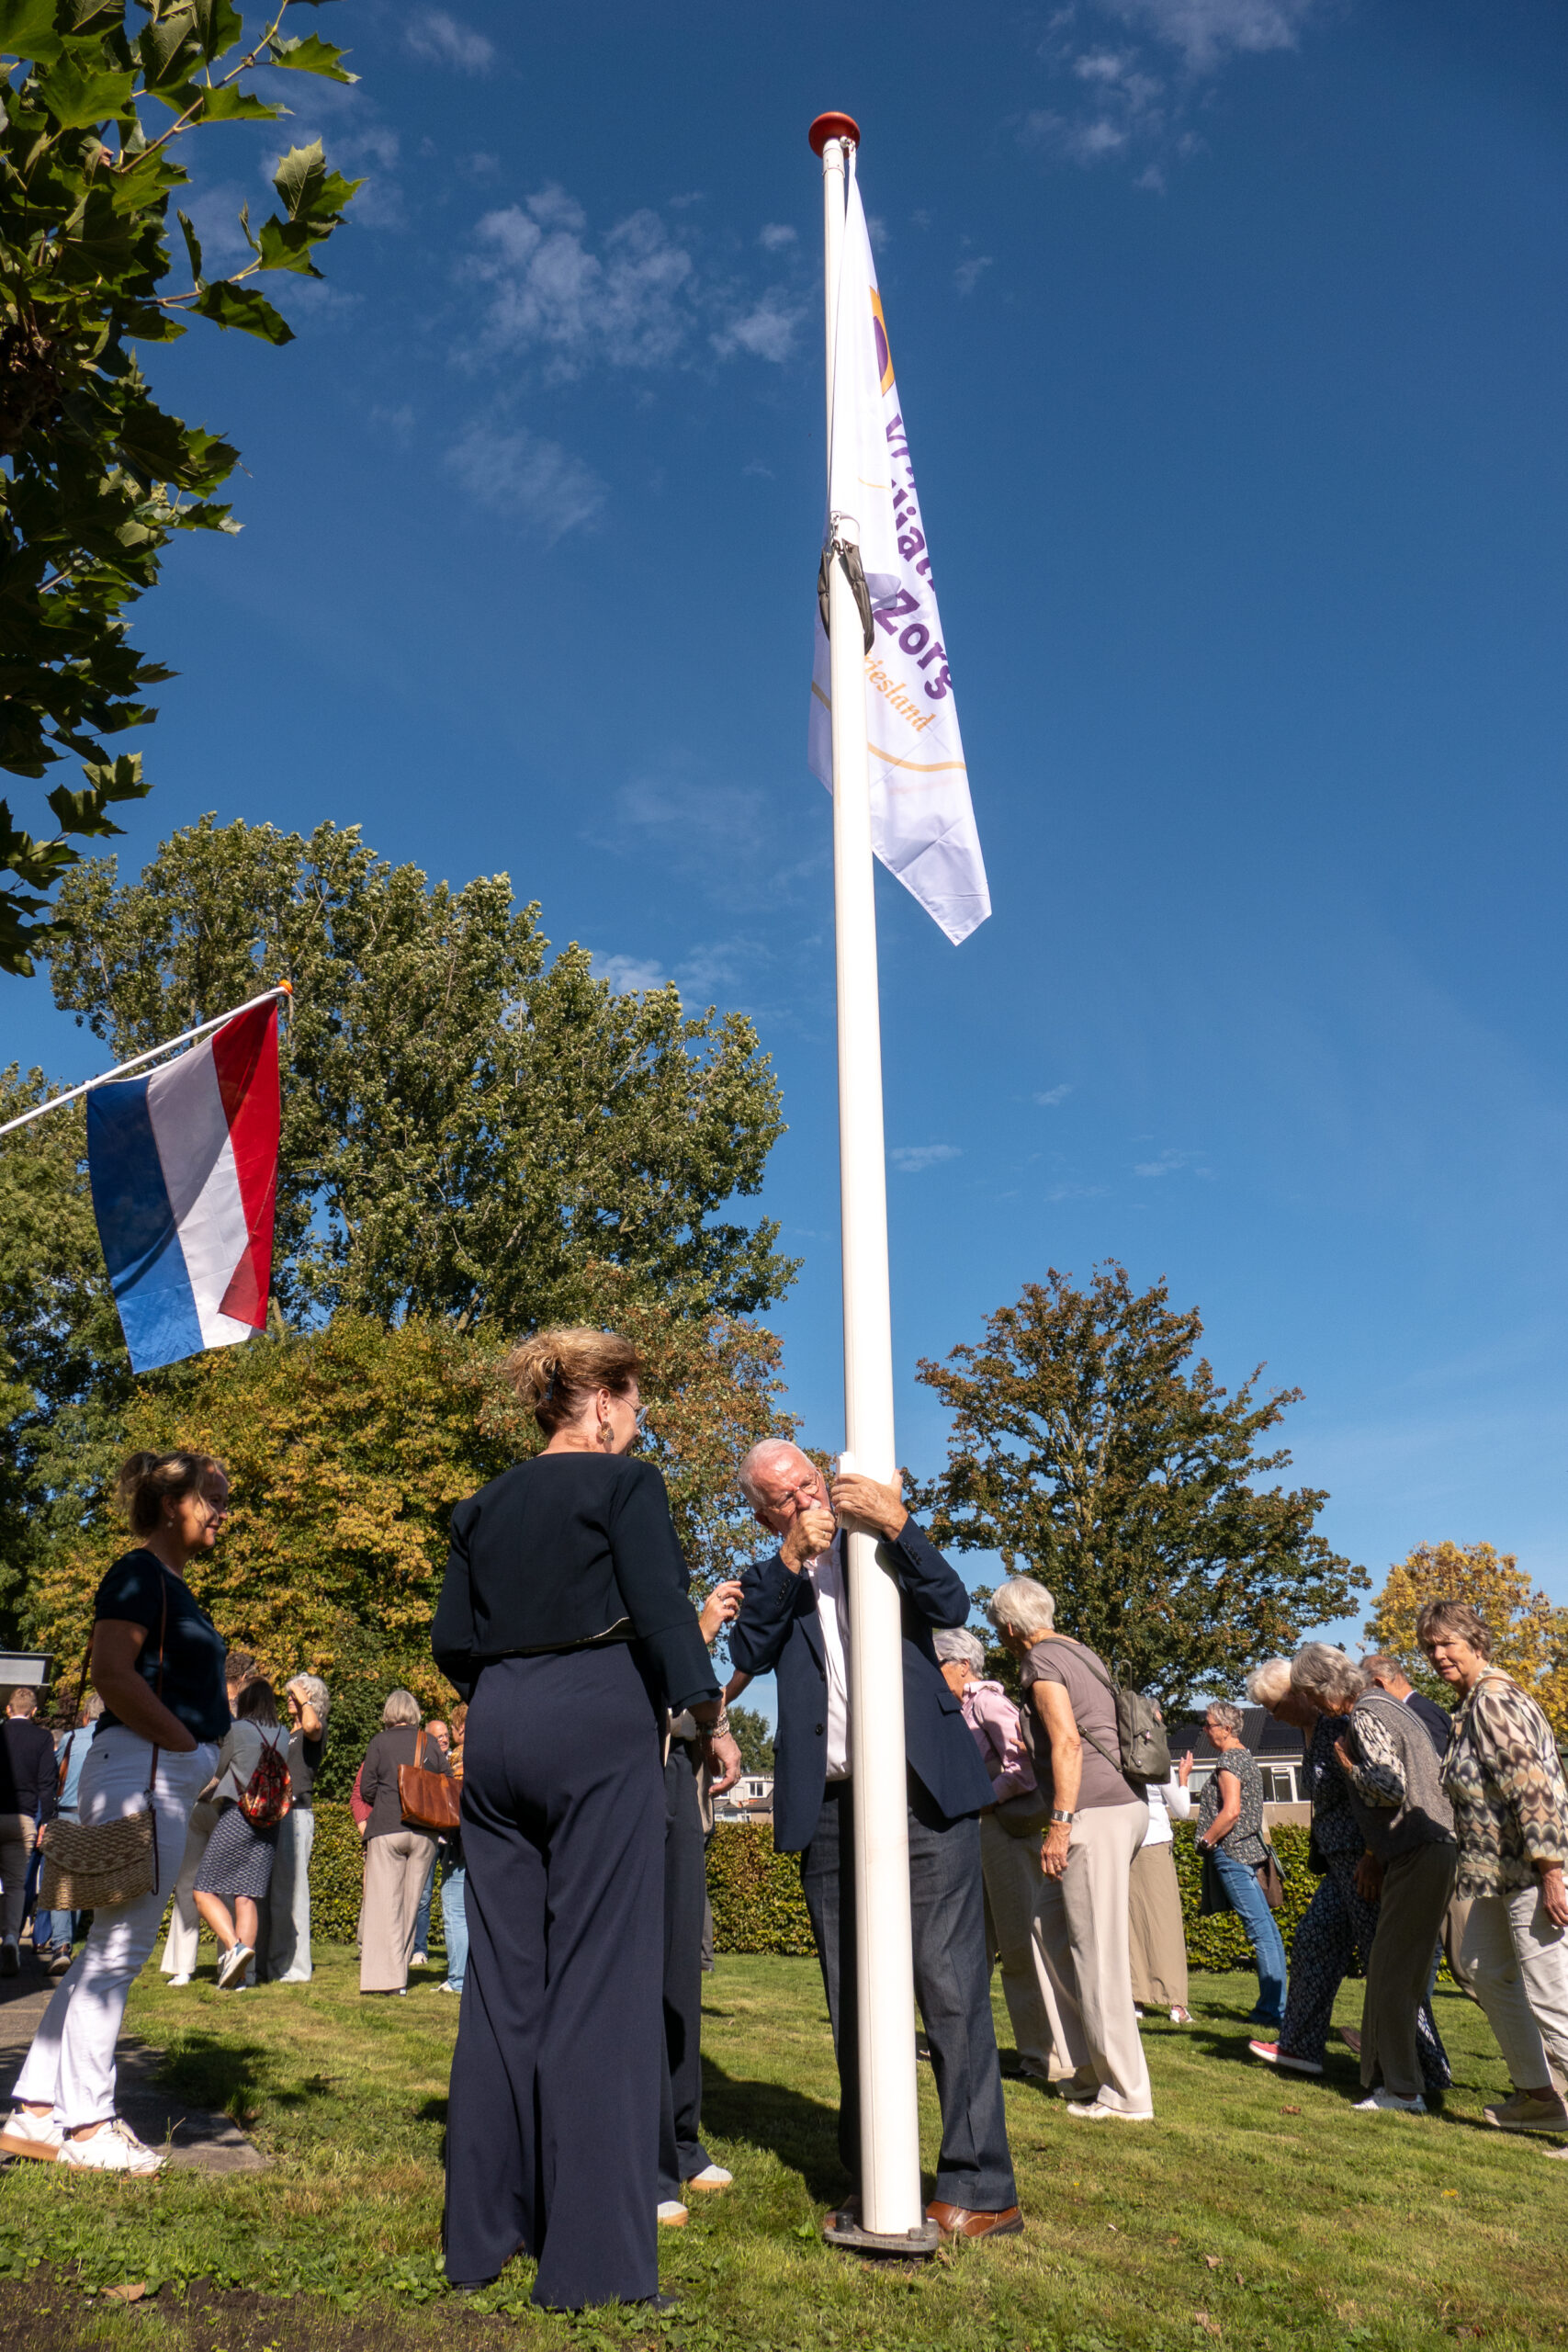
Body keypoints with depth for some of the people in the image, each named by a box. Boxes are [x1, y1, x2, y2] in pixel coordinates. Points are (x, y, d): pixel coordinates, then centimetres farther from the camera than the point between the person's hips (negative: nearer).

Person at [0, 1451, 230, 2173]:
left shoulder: (169, 1585, 20)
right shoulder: (139, 1573, -9)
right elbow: (111, 1672, -20)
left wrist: (205, 1758, 11)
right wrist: (189, 1744, -15)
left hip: (168, 1780, 10)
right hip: (142, 1770, -10)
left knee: (107, 1949, 13)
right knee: (118, 1948, -3)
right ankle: (86, 2126, 6)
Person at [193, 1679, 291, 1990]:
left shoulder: (237, 1729, -4)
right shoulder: (283, 1735, 10)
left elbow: (218, 1769, 7)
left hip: (237, 1815, -5)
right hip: (269, 1823, 5)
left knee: (204, 1891, 0)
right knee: (248, 1897, 6)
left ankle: (235, 1946, -19)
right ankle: (239, 1973, 2)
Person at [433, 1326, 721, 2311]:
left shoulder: (485, 1506, 13)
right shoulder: (626, 1482, -4)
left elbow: (452, 1641, 12)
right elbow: (662, 1610, -12)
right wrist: (705, 1709, -4)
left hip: (497, 1737, 6)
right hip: (600, 1725, -6)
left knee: (503, 1972, 13)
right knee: (599, 1979, -2)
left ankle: (484, 2229, 22)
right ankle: (592, 2256, 1)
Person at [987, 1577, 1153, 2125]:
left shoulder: (1042, 1661, -7)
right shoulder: (1078, 1653, 19)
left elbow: (1067, 1741, -18)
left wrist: (1060, 1823, -19)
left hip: (1095, 1814, -10)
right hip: (1123, 1807, 10)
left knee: (1098, 1955, -4)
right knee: (1053, 1923, 17)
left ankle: (1125, 2095, 2)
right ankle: (1088, 2066, 20)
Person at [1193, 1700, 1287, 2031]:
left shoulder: (1228, 1760, -13)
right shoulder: (1246, 1756, 17)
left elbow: (1231, 1811, -22)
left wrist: (1206, 1840, -11)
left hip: (1232, 1851, -10)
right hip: (1249, 1847, 10)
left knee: (1260, 1929, -9)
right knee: (1267, 1928, 9)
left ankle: (1272, 2008, -8)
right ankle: (1276, 2002, 12)